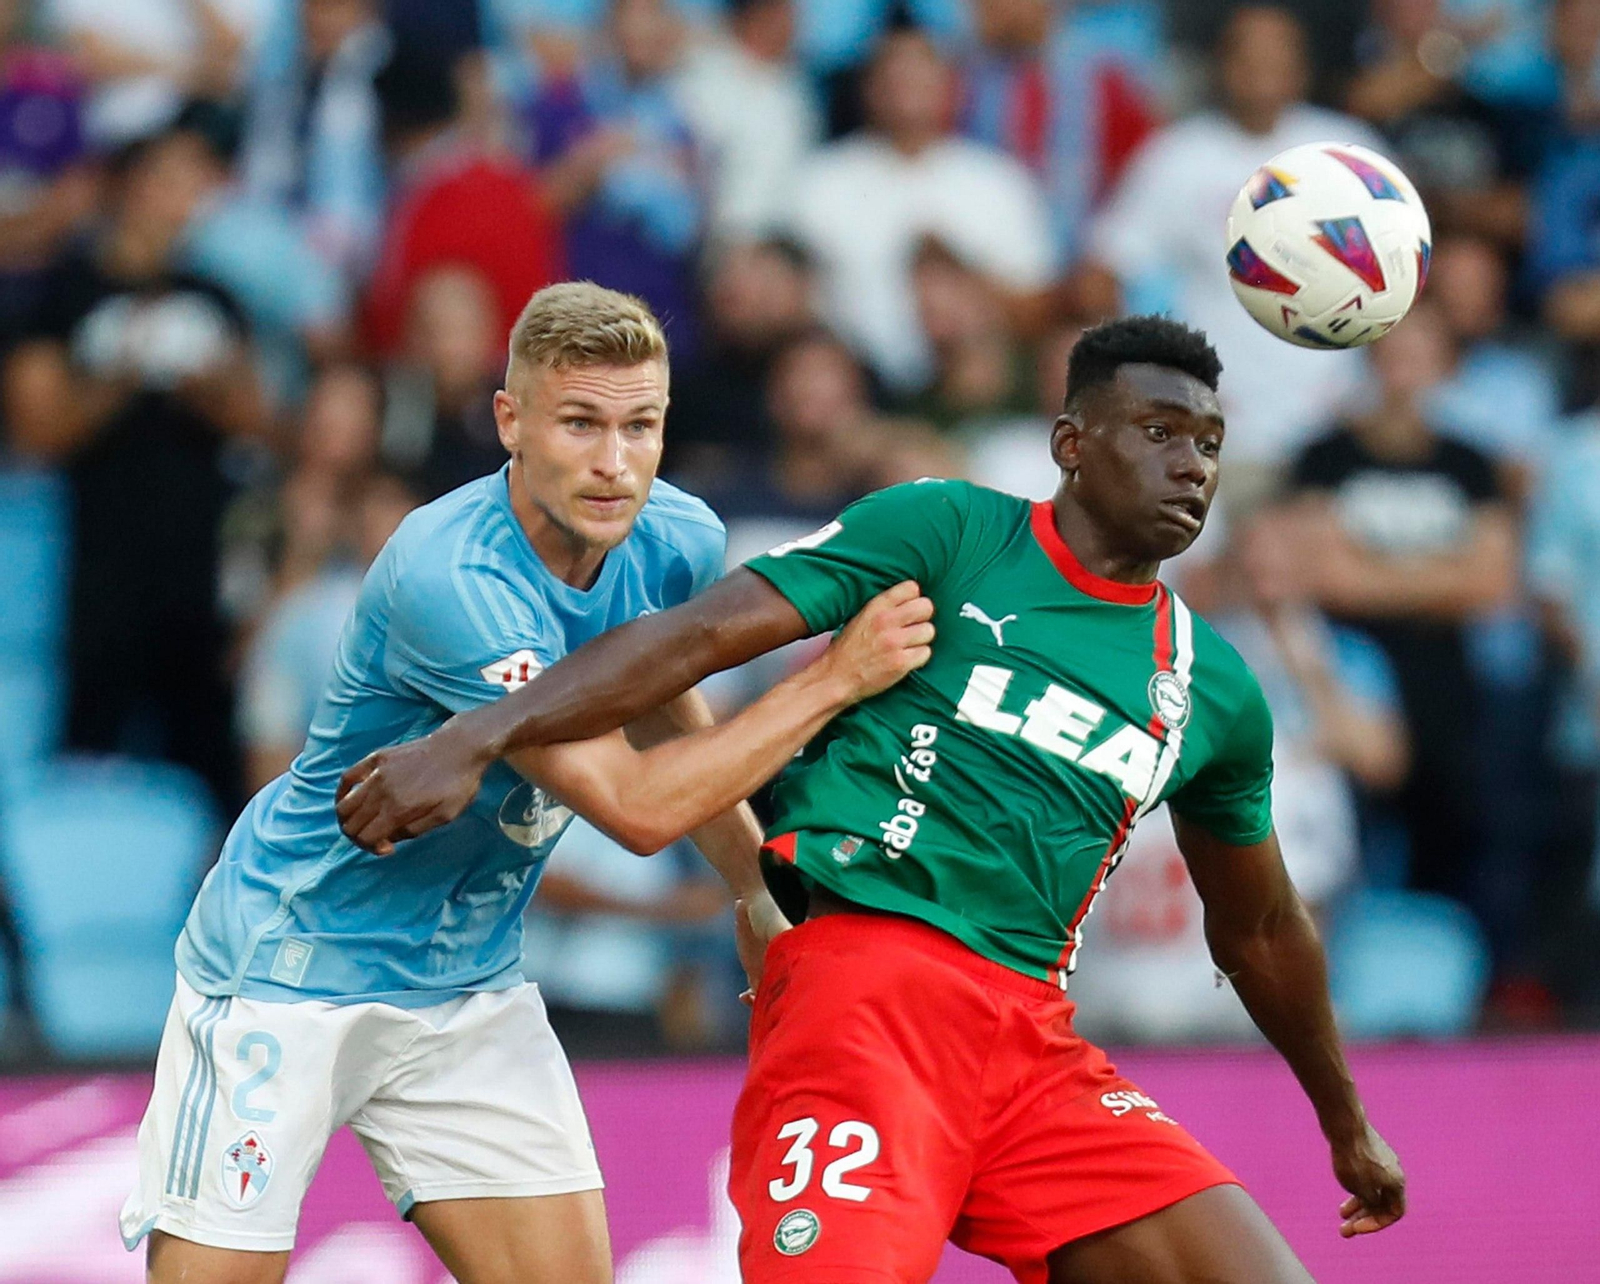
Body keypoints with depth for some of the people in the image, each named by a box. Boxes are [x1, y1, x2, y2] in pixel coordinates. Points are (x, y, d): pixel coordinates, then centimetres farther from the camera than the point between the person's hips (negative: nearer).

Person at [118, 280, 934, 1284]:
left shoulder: (679, 543, -7)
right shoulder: (447, 576, -30)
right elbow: (637, 807, -31)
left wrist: (767, 898, 15)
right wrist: (839, 677, -27)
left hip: (472, 985, 7)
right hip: (291, 967, -7)